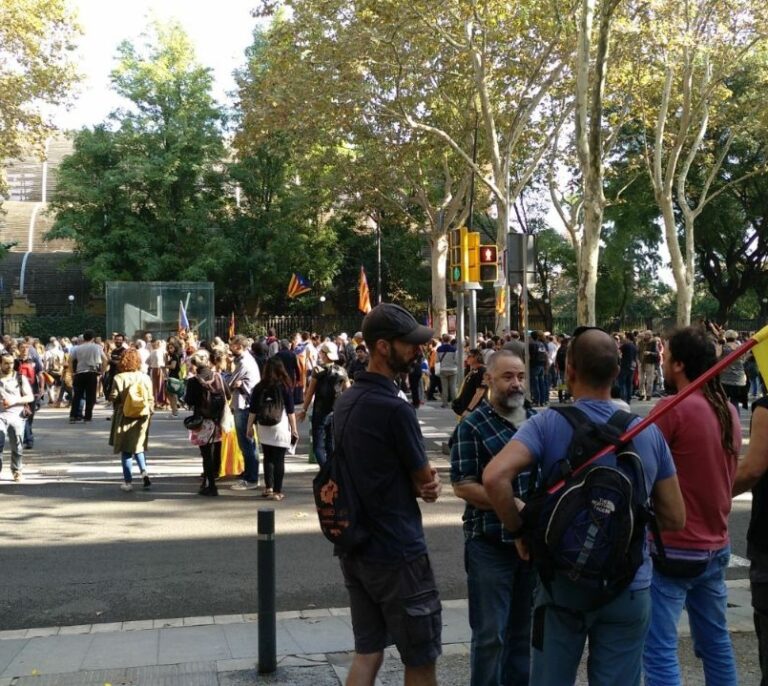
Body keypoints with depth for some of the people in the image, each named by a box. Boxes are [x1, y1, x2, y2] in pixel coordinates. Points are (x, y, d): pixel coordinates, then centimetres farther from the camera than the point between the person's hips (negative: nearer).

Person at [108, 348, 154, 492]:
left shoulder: (119, 378, -11)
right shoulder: (145, 377, -1)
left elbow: (113, 397, -13)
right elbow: (151, 399, 2)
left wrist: (118, 402, 9)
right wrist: (150, 413, 12)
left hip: (125, 417, -3)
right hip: (142, 416, 3)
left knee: (126, 450, 6)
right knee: (138, 446, 20)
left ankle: (128, 481, 7)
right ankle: (144, 472, 1)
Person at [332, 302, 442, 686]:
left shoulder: (346, 401, 7)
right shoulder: (394, 409, -21)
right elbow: (424, 479, -10)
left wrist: (420, 482, -4)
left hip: (354, 547, 8)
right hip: (396, 553, -8)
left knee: (367, 652, 15)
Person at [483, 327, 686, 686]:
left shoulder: (547, 425, -11)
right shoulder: (648, 433, -2)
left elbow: (494, 477, -26)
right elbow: (674, 518, 2)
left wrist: (520, 530, -10)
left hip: (563, 585, -1)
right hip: (628, 589, 2)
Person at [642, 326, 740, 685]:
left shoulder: (672, 409, -17)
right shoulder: (728, 410, 7)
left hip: (674, 549, -8)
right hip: (715, 547, 8)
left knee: (659, 651, -2)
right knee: (716, 642, 20)